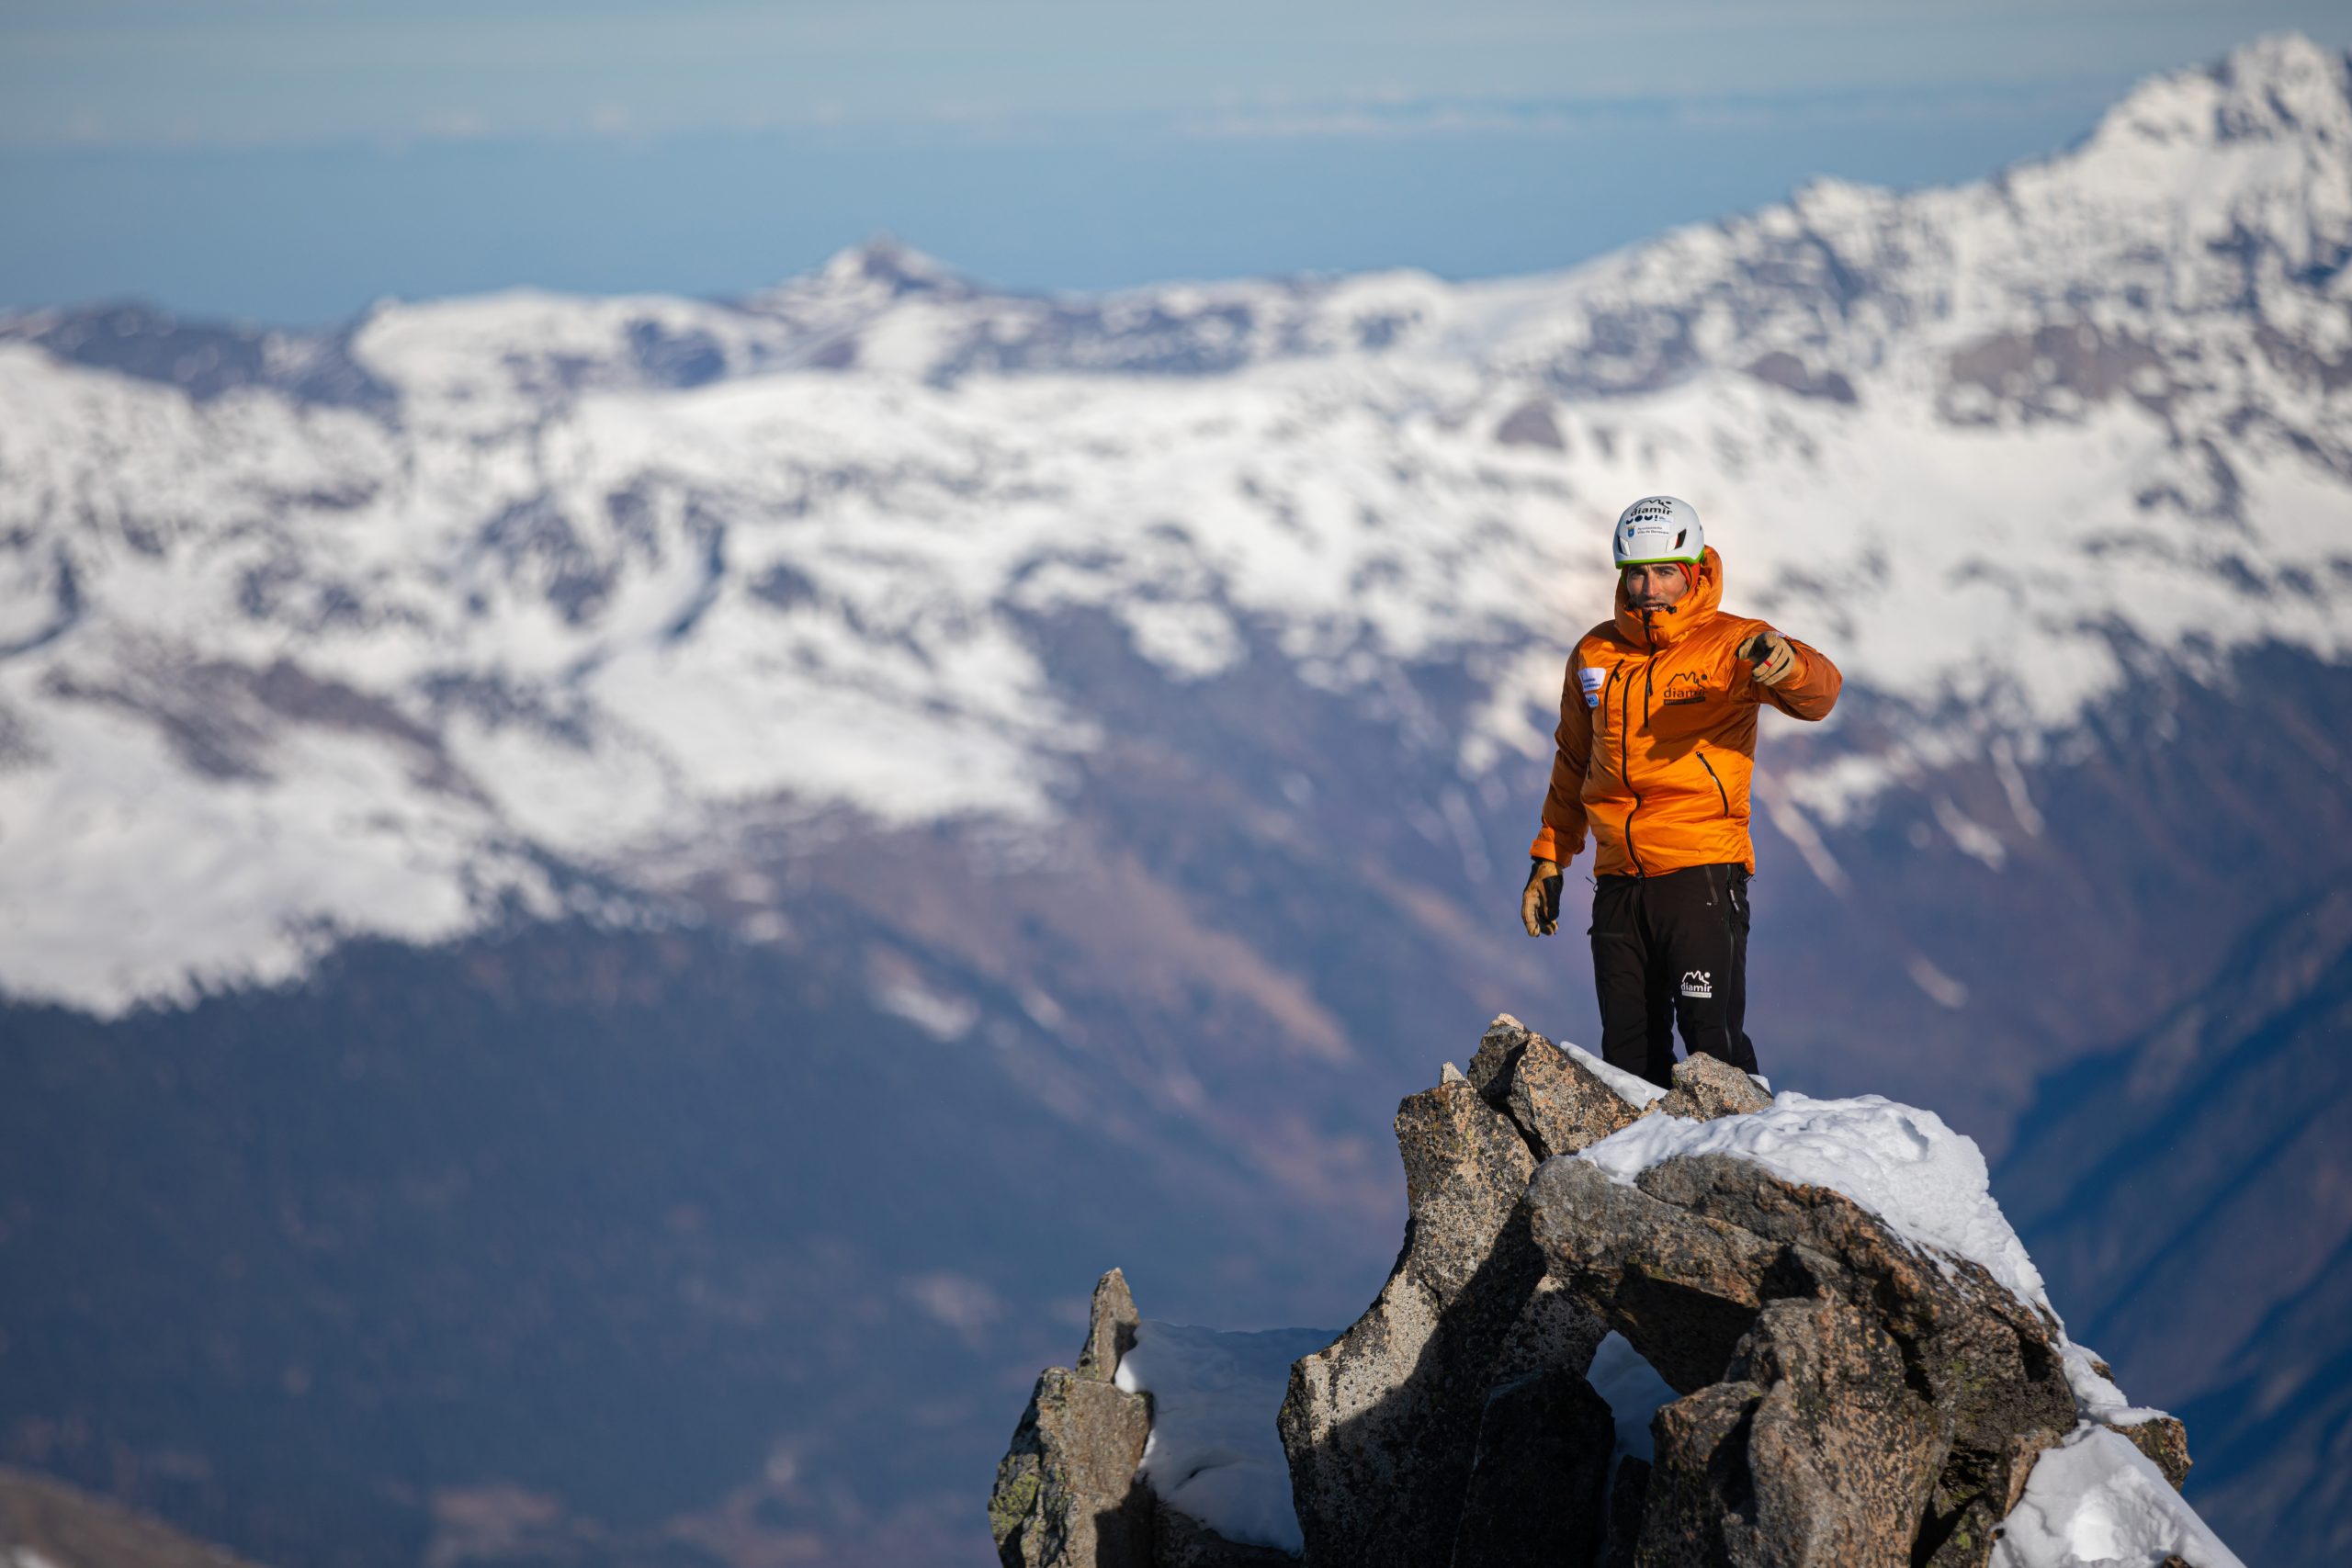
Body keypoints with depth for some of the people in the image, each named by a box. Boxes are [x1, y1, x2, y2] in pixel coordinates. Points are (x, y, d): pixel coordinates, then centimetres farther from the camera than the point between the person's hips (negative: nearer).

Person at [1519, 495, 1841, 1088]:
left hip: (1701, 874, -5)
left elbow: (1817, 695, -22)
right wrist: (1548, 860, 21)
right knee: (1628, 1054, 6)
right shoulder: (1594, 655, 12)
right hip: (1618, 881, 5)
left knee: (1714, 1044, -12)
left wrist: (1787, 663, -44)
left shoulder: (1729, 645, -3)